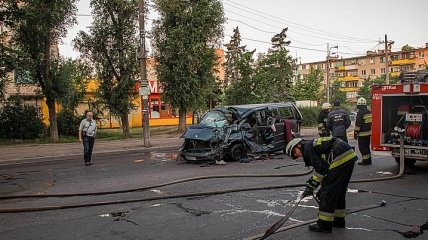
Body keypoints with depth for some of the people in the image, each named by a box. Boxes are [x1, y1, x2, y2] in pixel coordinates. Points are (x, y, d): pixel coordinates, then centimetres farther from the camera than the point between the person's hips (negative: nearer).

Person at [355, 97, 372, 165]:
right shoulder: (369, 112, 10)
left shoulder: (360, 113, -17)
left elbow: (358, 124, -18)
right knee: (367, 146, 17)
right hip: (369, 132, 9)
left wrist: (355, 133, -13)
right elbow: (370, 122, 18)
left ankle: (365, 160, -1)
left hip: (362, 134, -8)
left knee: (362, 147, -1)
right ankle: (369, 159, 22)